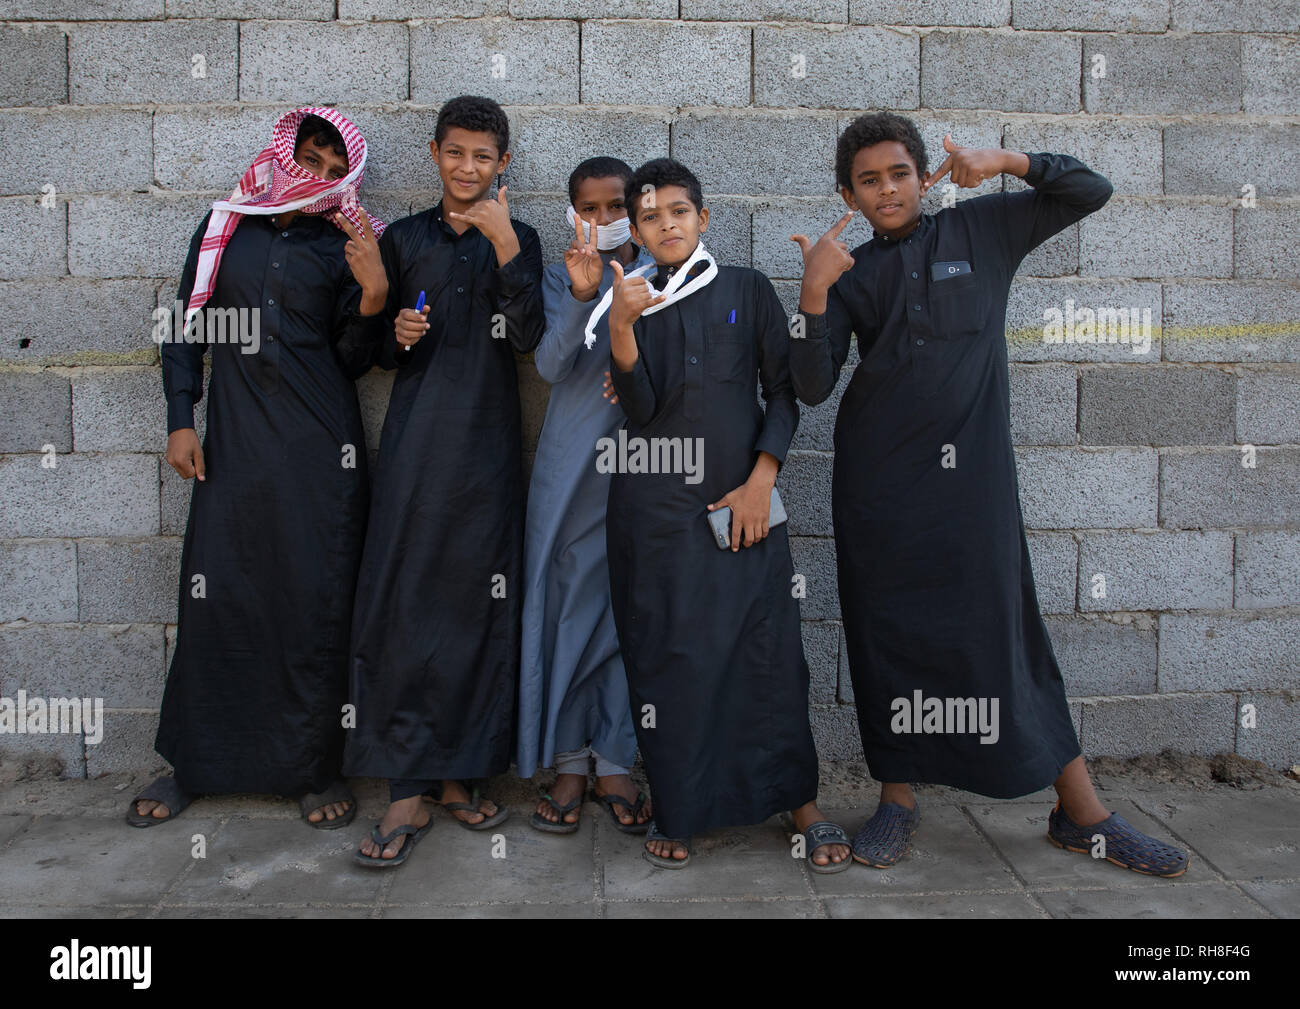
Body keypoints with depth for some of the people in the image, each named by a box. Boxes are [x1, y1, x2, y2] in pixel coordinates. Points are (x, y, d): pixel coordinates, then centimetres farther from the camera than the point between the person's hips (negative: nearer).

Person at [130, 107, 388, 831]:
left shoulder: (344, 245, 7)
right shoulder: (224, 229, 12)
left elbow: (350, 360, 3)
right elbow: (187, 325, 15)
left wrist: (373, 295, -13)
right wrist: (180, 420, 6)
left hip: (321, 446, -1)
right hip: (235, 441, 2)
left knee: (318, 605, 0)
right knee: (215, 596, 3)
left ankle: (316, 768, 14)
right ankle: (194, 764, 20)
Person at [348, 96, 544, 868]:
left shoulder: (517, 239, 9)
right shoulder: (403, 238, 12)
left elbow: (528, 339, -6)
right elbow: (379, 350, 16)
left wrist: (504, 243, -13)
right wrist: (398, 334, -6)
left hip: (486, 443, 0)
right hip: (416, 440, 0)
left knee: (479, 601, 1)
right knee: (405, 600, -7)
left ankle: (458, 774, 15)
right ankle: (409, 794, 0)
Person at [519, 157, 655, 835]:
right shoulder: (560, 280, 5)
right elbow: (551, 366, -10)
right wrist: (583, 295, -24)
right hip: (572, 466, 0)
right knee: (570, 605, 2)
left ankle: (615, 765, 14)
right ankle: (569, 762, 15)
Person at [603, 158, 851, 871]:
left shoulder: (749, 291, 8)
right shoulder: (633, 302, 10)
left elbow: (783, 389, 6)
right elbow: (639, 408, -4)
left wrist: (761, 479, -5)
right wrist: (621, 327, -18)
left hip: (742, 498, 0)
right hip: (655, 506, 1)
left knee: (769, 649, -1)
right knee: (666, 658, 2)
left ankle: (802, 805, 14)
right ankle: (675, 811, 17)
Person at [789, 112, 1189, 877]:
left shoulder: (980, 229, 10)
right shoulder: (851, 275, 10)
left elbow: (1091, 190, 12)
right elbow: (813, 385, -1)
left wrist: (1001, 162, 0)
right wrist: (814, 290, -13)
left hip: (973, 468, -1)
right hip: (879, 477, 2)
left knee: (1008, 629, -1)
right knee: (887, 634, 4)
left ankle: (1082, 812, 10)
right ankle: (899, 799, 18)